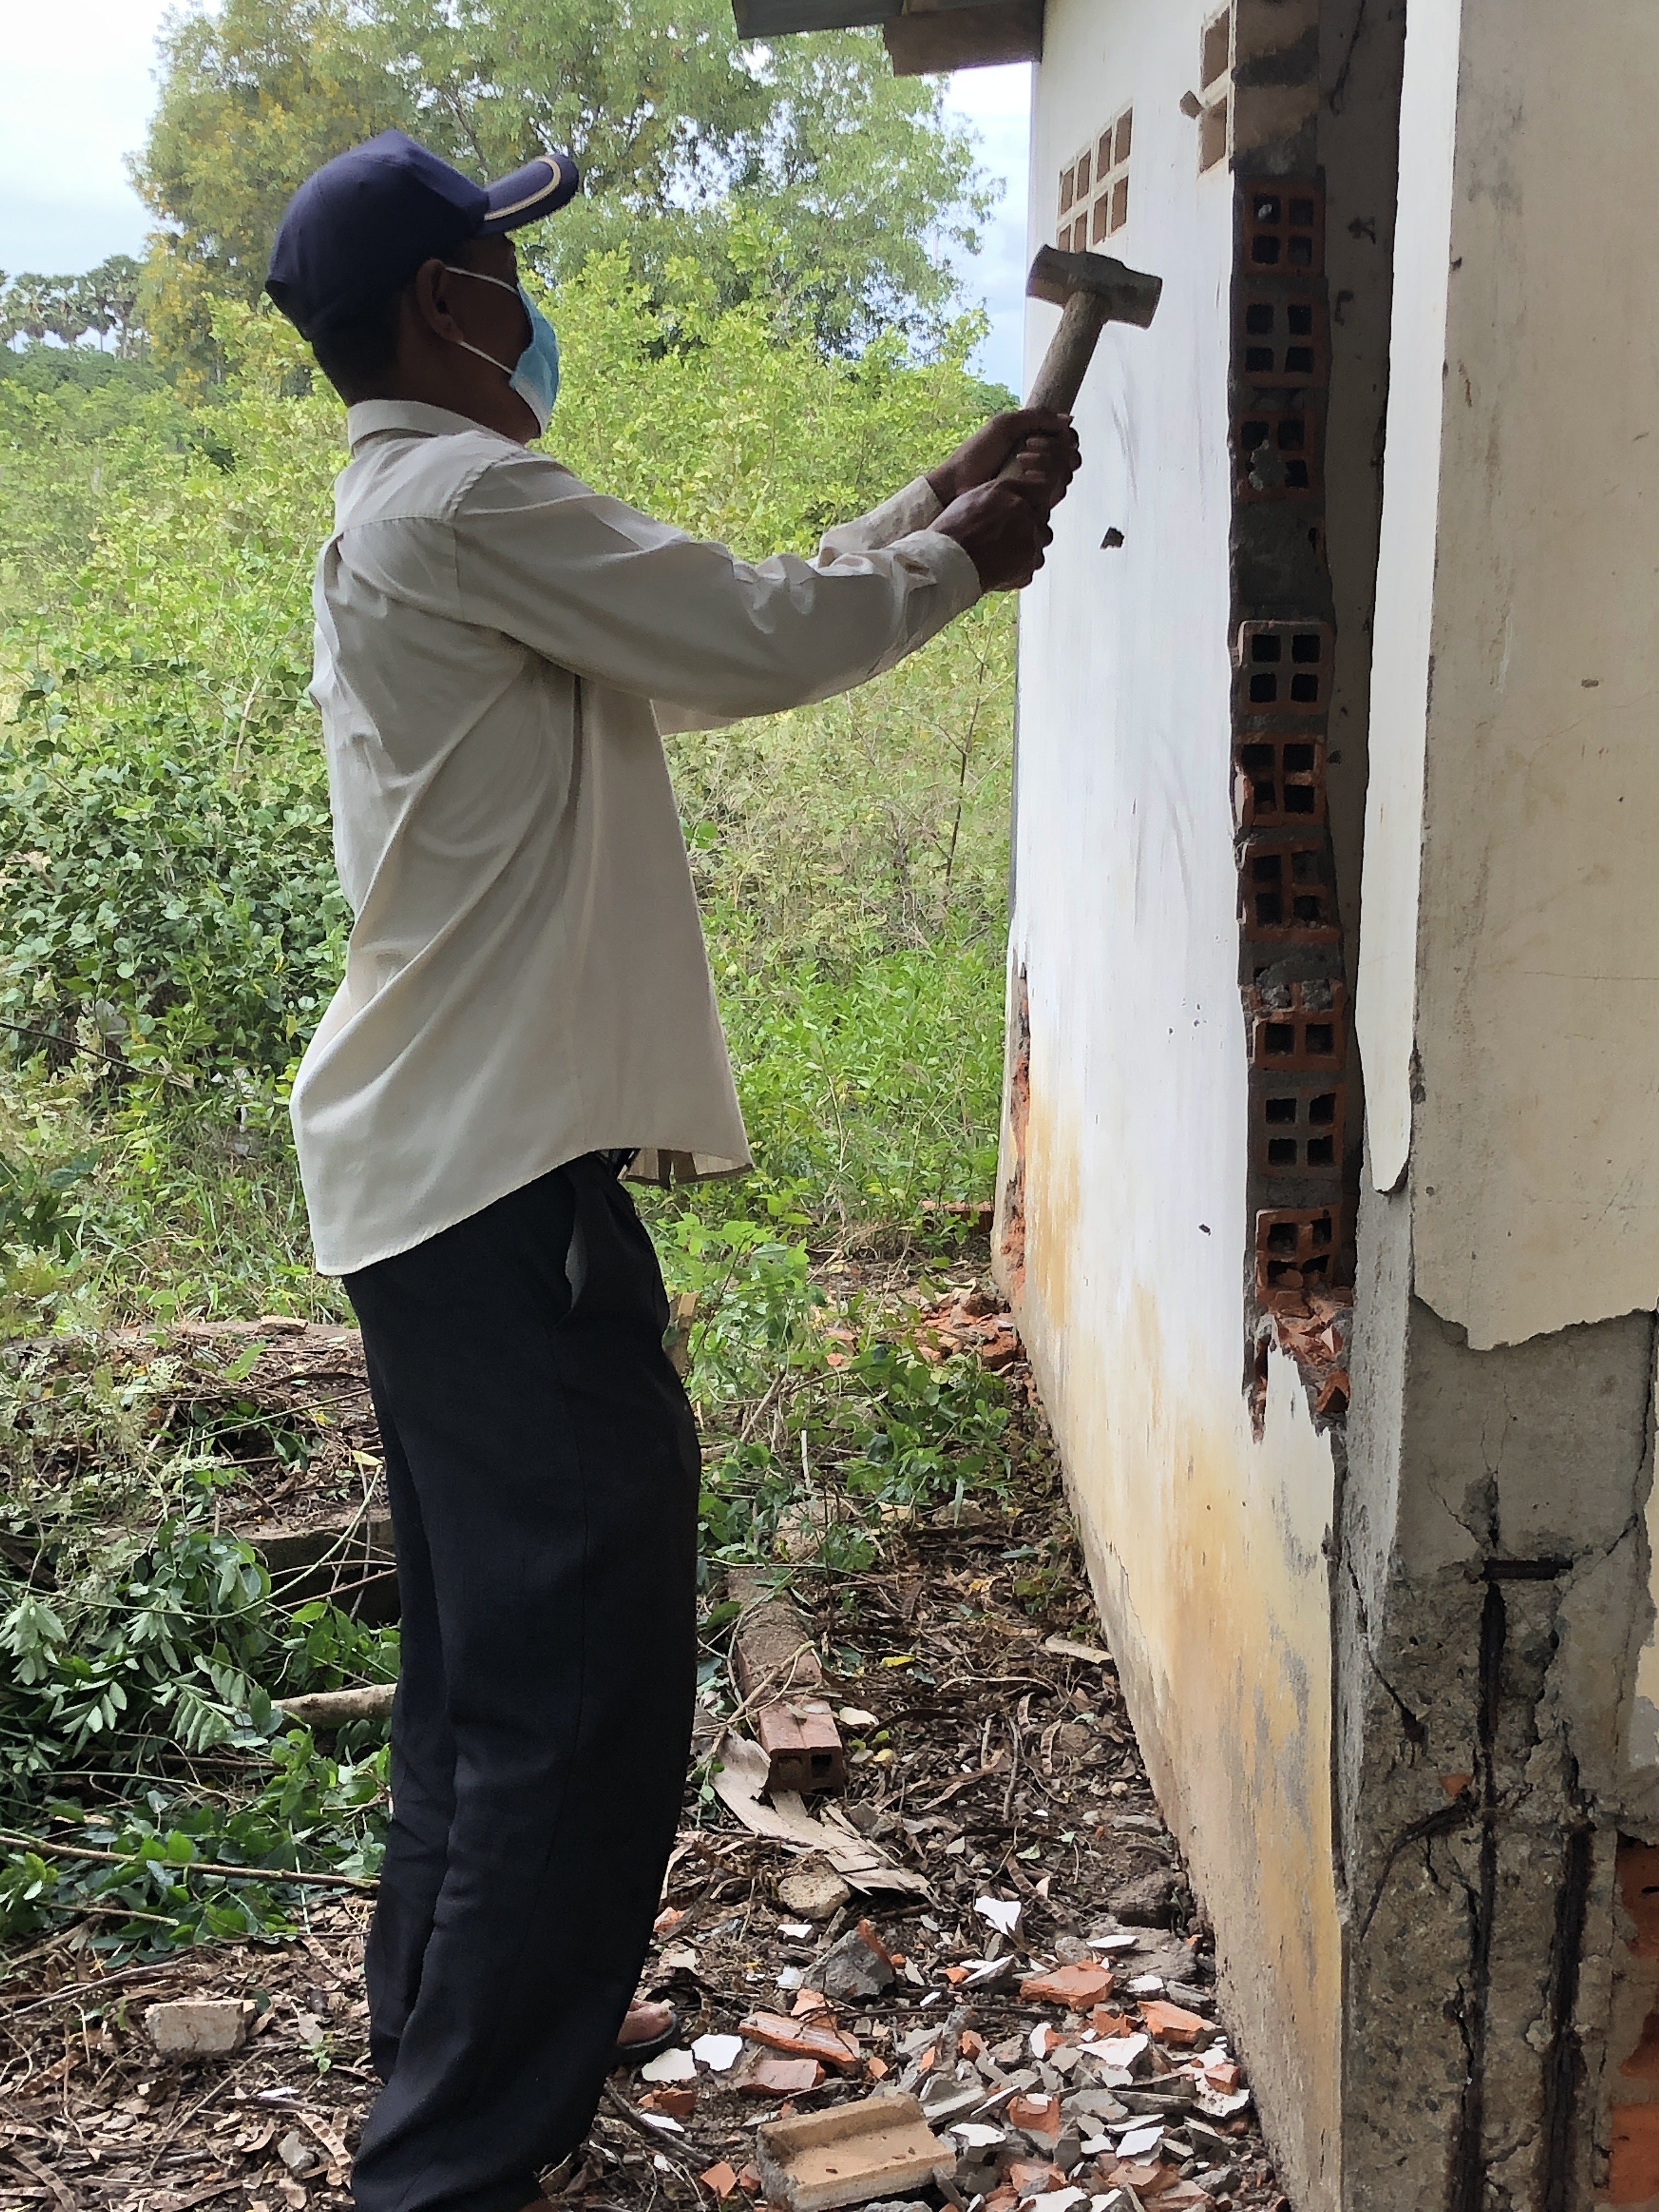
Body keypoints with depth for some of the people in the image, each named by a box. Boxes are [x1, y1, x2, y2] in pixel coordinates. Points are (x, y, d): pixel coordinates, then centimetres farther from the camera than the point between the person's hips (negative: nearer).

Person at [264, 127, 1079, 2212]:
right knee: (584, 1672, -5)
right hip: (507, 1178, -11)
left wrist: (925, 512, 19)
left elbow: (720, 629, 20)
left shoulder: (409, 520, 18)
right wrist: (959, 556, 5)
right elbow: (759, 642, -13)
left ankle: (454, 2019, 36)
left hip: (436, 1172, 11)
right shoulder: (470, 502, -15)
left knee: (492, 1640, 21)